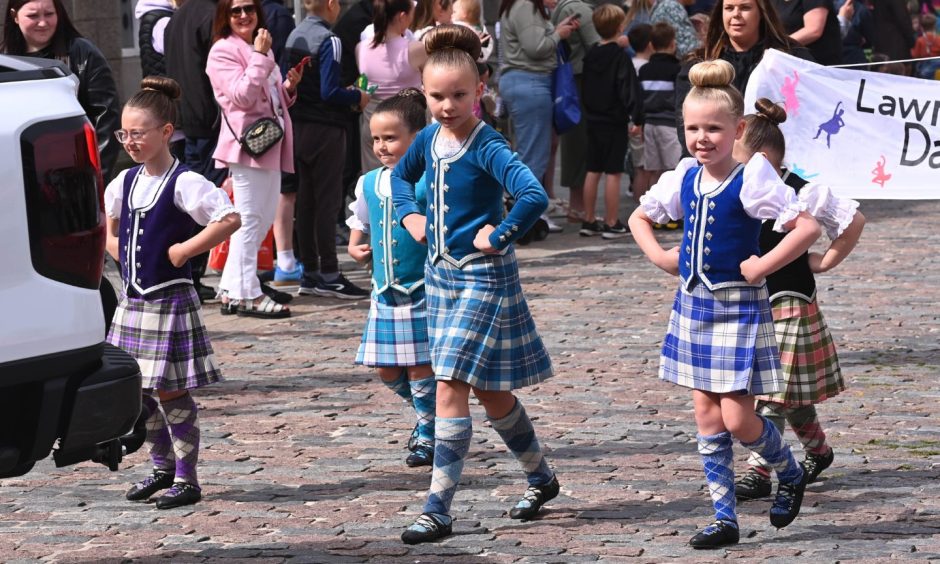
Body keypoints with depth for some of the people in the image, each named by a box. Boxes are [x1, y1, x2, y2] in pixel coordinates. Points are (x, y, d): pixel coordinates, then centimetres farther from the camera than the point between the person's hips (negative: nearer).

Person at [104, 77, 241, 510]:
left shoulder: (183, 183, -14)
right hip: (133, 299, 7)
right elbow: (106, 225, 27)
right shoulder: (126, 181, 9)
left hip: (170, 299, -7)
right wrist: (118, 250, 9)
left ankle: (187, 479, 5)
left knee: (170, 390, -4)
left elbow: (230, 219, -24)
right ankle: (162, 466, 27)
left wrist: (185, 249, -20)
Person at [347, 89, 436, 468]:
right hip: (385, 292, 6)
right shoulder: (368, 184, 8)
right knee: (387, 370, 8)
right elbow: (359, 230, 20)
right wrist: (357, 249, 2)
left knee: (421, 367, -3)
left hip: (422, 290, -6)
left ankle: (429, 433, 15)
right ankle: (427, 412, 32)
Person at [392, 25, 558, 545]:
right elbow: (401, 175, 25)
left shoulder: (486, 147, -19)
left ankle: (438, 509, -10)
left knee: (450, 385, -12)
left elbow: (534, 196, -33)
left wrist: (497, 237, -22)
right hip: (440, 271, 8)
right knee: (487, 390, 16)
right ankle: (540, 477, 35)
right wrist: (409, 215, 9)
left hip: (482, 277, -8)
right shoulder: (429, 138, 3)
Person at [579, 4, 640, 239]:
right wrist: (635, 116, -14)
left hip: (593, 120, 7)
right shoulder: (621, 56, -12)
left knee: (593, 171, 11)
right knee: (613, 173, -3)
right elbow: (628, 90, -17)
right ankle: (611, 224, -2)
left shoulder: (590, 55, 8)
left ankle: (588, 221, 15)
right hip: (615, 122, -7)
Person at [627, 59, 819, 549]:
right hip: (693, 306, 6)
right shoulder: (685, 177, 4)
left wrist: (762, 267, -21)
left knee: (736, 419, -8)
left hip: (740, 307, -6)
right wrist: (660, 257, 5)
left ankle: (791, 474, 21)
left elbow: (808, 227, -24)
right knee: (707, 417, 7)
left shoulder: (752, 179, -15)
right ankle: (724, 518, 13)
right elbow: (639, 218, 20)